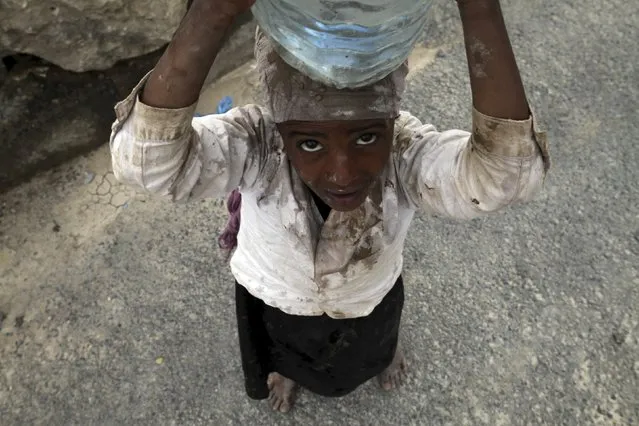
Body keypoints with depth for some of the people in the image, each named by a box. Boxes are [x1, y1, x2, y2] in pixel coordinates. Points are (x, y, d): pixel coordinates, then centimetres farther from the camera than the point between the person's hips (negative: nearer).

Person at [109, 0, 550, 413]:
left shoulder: (405, 151, -39)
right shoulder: (257, 144, -40)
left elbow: (506, 173, -57)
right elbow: (145, 159, -56)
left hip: (370, 296, 1)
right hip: (275, 298, 0)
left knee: (372, 344, 36)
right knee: (288, 350, 35)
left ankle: (384, 352, 73)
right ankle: (288, 367, 72)